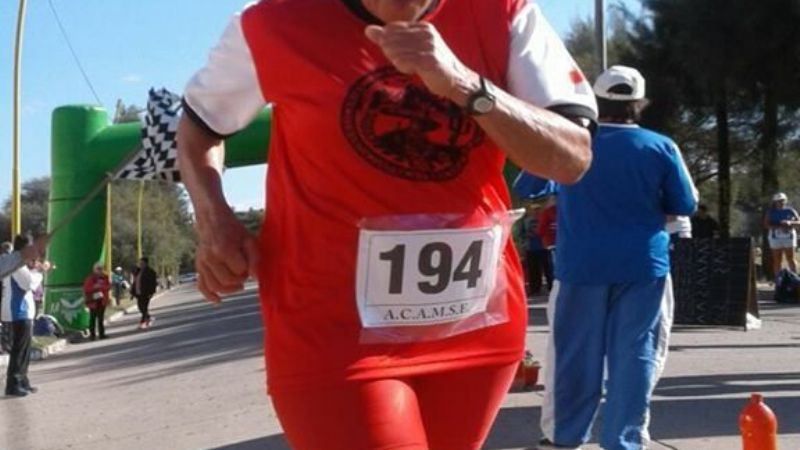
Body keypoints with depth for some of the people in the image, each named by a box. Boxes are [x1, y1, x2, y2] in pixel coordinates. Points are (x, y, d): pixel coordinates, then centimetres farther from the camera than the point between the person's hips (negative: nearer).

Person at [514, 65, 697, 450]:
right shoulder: (660, 147, -2)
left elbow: (524, 191, 11)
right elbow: (686, 205, 4)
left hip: (580, 265, 1)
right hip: (643, 265, -1)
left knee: (574, 354, 9)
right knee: (635, 356, 5)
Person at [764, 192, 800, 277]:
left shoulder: (790, 211, 5)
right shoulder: (770, 212, 3)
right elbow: (766, 225, -6)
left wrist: (790, 223, -19)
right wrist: (779, 226, -18)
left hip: (789, 237, 0)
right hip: (775, 238, 0)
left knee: (791, 259, -2)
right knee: (777, 260, 0)